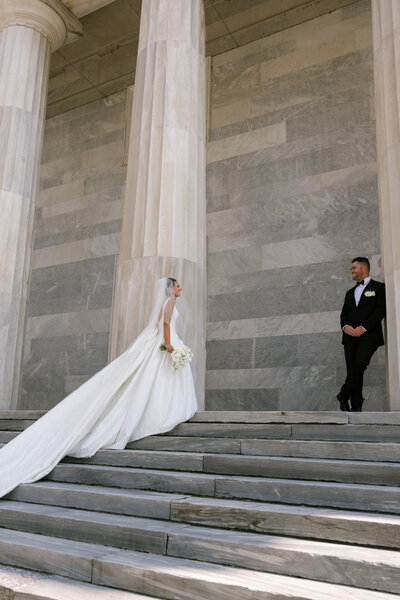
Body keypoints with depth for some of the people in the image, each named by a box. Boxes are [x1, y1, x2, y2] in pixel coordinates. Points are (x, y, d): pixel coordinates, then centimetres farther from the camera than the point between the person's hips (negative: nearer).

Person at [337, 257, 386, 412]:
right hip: (350, 336, 5)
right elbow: (344, 314, 20)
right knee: (353, 369, -1)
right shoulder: (350, 292, 26)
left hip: (368, 335, -5)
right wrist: (345, 326, -3)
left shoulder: (378, 287, 7)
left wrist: (363, 327, -14)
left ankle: (343, 396, -10)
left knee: (359, 364, -22)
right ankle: (356, 406, 0)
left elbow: (380, 310, -4)